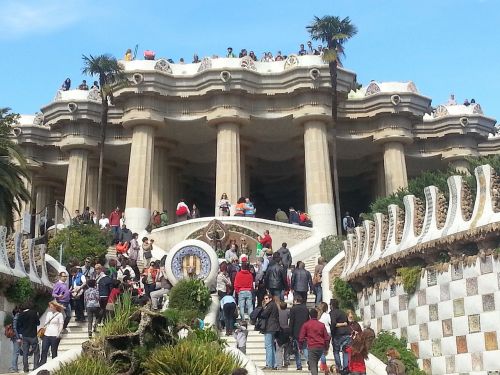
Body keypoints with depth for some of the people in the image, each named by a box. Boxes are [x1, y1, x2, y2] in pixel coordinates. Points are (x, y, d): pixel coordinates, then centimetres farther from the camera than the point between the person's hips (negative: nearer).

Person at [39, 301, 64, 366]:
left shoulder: (59, 314, -2)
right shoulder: (48, 313, 15)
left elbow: (61, 325, -5)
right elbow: (46, 323, 21)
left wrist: (58, 334, -16)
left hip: (55, 336, -5)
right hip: (46, 335, 5)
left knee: (54, 352, 2)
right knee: (44, 350, 1)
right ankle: (41, 365, 5)